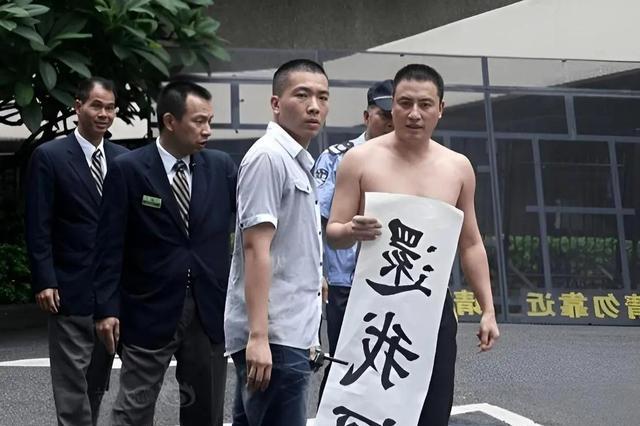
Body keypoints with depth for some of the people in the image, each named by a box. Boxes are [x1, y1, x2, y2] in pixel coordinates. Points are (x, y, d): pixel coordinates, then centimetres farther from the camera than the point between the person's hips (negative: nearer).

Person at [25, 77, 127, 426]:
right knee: (72, 382, -1)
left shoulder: (123, 158, 8)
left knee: (98, 382, 14)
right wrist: (44, 282, -14)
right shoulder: (49, 156, -6)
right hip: (71, 289, -5)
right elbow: (38, 228, -8)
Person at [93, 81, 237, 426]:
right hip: (150, 310, -3)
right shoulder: (128, 169, -6)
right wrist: (107, 308, -10)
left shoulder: (221, 165, 4)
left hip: (209, 308, 4)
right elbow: (110, 246, -5)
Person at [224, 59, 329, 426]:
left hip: (288, 332, 10)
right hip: (275, 337, -10)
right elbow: (256, 248, -19)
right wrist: (259, 336, -24)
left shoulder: (299, 162, 17)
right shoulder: (268, 156, -13)